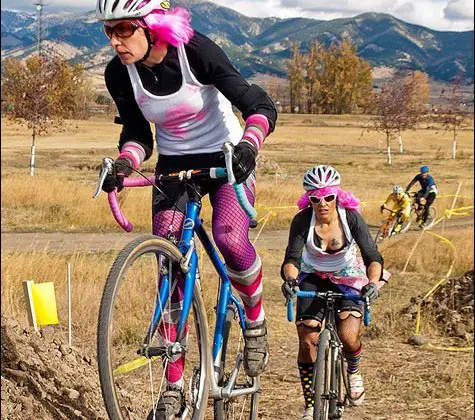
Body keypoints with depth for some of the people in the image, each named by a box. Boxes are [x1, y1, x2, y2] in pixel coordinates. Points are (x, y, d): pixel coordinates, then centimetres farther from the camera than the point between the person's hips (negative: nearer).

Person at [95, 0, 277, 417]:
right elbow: (138, 135, 0)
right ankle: (174, 385, 0)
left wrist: (248, 145, -43)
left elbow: (262, 106, -24)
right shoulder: (119, 74, -12)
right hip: (174, 165, 4)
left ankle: (255, 321, 2)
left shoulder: (197, 52, -24)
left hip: (227, 159, -3)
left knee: (230, 238, -29)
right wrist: (123, 164, -21)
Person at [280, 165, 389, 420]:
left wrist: (373, 282, -49)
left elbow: (372, 256, -29)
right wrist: (290, 279, -55)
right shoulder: (302, 221, -23)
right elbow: (292, 258, -32)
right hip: (313, 279, 1)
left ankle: (354, 371, 15)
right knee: (307, 341, -13)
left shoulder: (351, 217, -23)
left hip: (347, 277, -1)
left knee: (348, 338, -21)